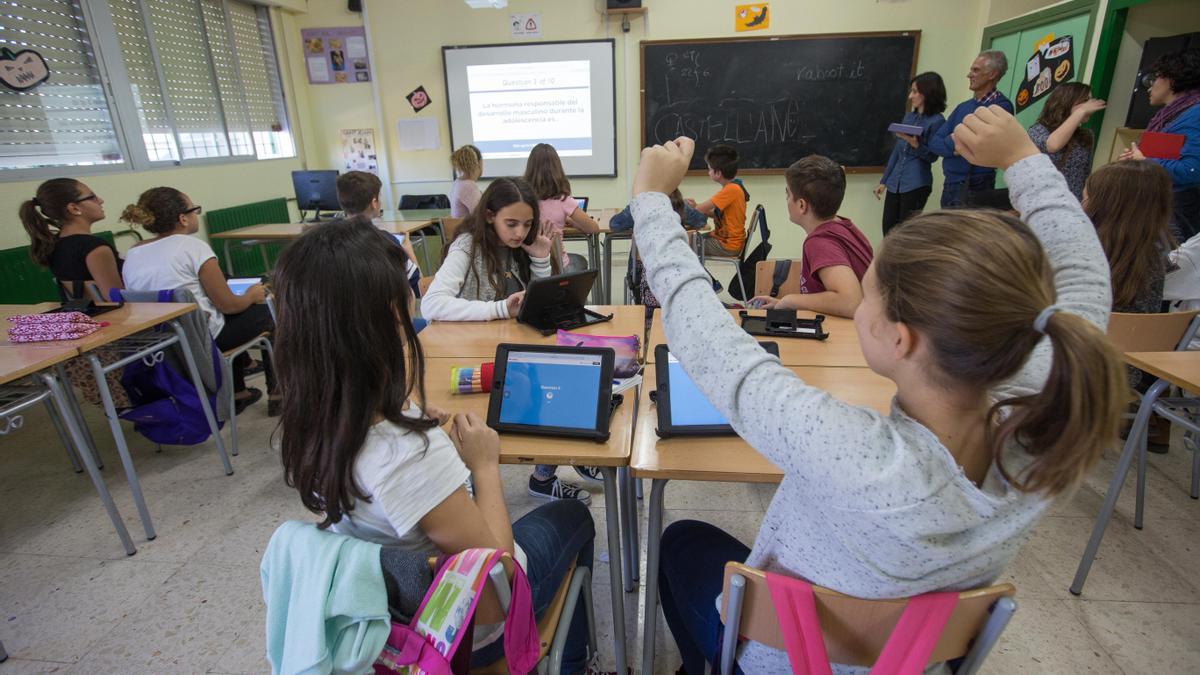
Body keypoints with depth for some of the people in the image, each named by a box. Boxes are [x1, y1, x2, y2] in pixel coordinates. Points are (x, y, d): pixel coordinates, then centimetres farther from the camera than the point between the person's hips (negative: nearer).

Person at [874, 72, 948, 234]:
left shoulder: (937, 121, -7)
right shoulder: (908, 116, 13)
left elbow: (932, 156, -9)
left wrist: (915, 144, -27)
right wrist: (883, 180, 16)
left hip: (916, 185, -6)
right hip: (894, 183, 7)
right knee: (888, 231, 8)